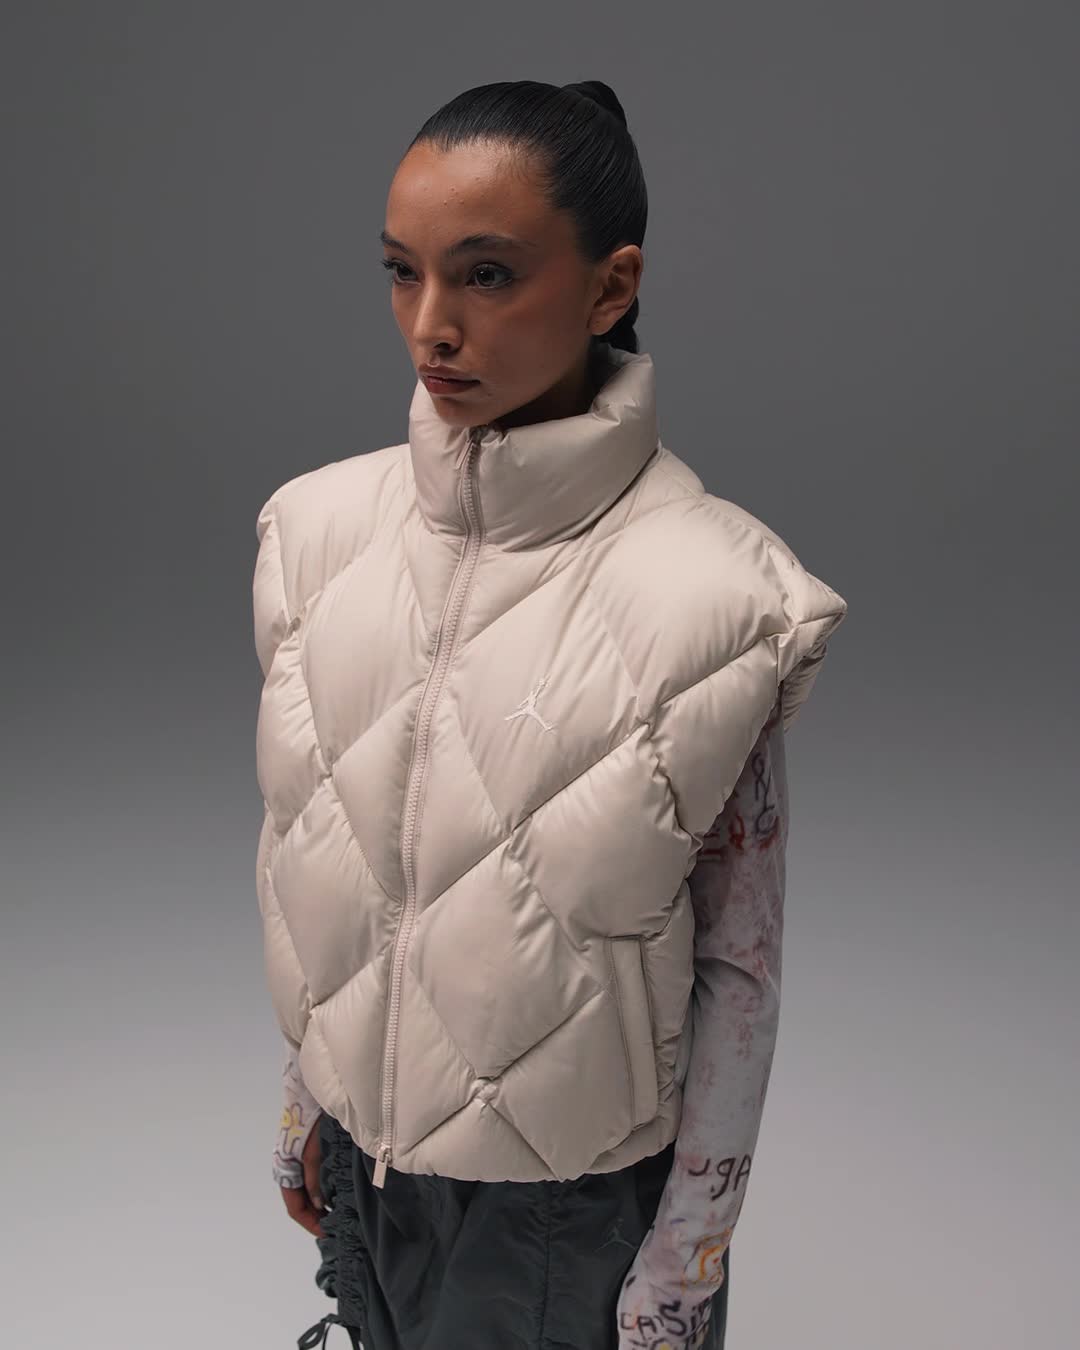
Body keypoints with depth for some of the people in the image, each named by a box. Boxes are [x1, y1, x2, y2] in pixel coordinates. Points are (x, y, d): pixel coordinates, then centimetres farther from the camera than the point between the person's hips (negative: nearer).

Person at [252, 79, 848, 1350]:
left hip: (578, 1207, -4)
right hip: (362, 1165, 4)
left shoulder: (713, 594, -22)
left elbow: (738, 962, -14)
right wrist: (305, 1103, 10)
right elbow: (309, 861, 2)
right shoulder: (320, 528, -9)